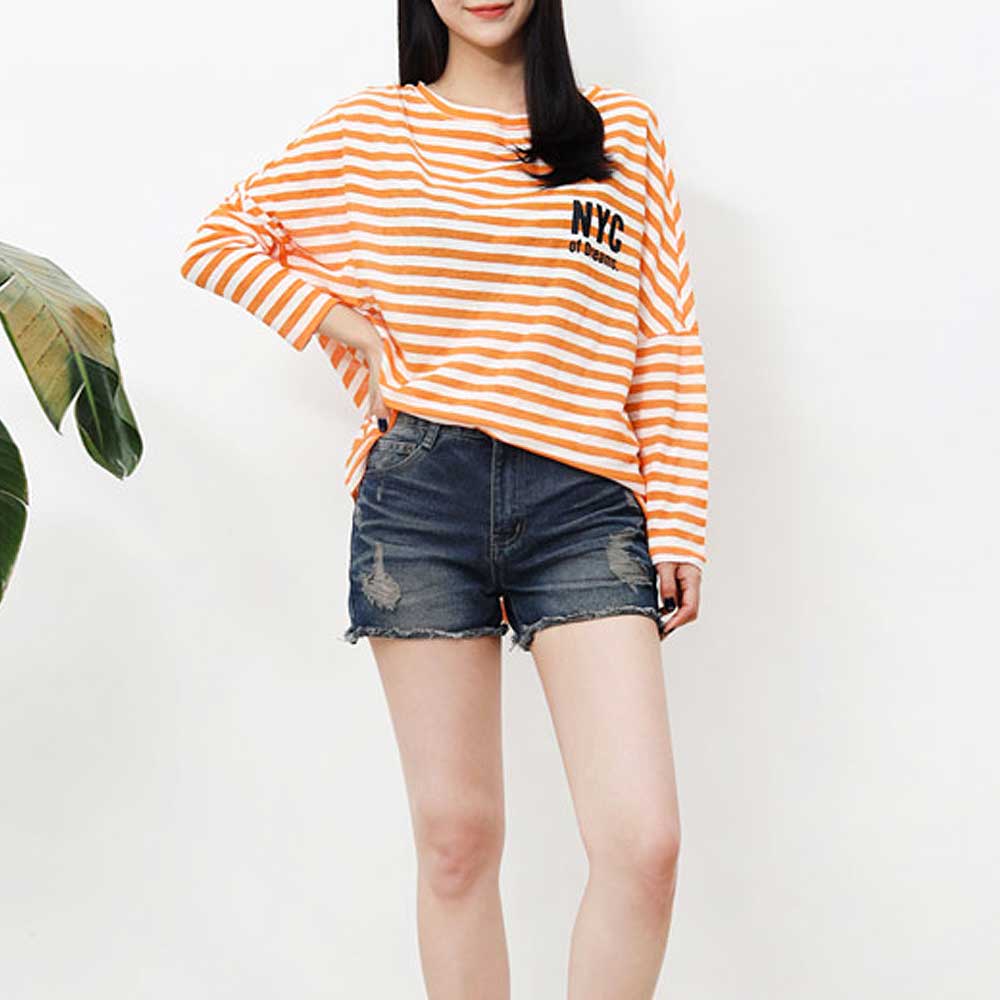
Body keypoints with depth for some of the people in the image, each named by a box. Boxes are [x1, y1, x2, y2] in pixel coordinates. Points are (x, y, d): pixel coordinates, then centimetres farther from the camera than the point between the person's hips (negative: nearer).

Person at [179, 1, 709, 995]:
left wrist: (677, 528, 3)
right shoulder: (367, 130, 11)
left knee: (644, 842, -11)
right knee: (456, 838, 5)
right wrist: (353, 330, 5)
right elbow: (217, 242, 19)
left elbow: (667, 350, 10)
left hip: (584, 503, 0)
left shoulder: (626, 132, 12)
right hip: (420, 495, 0)